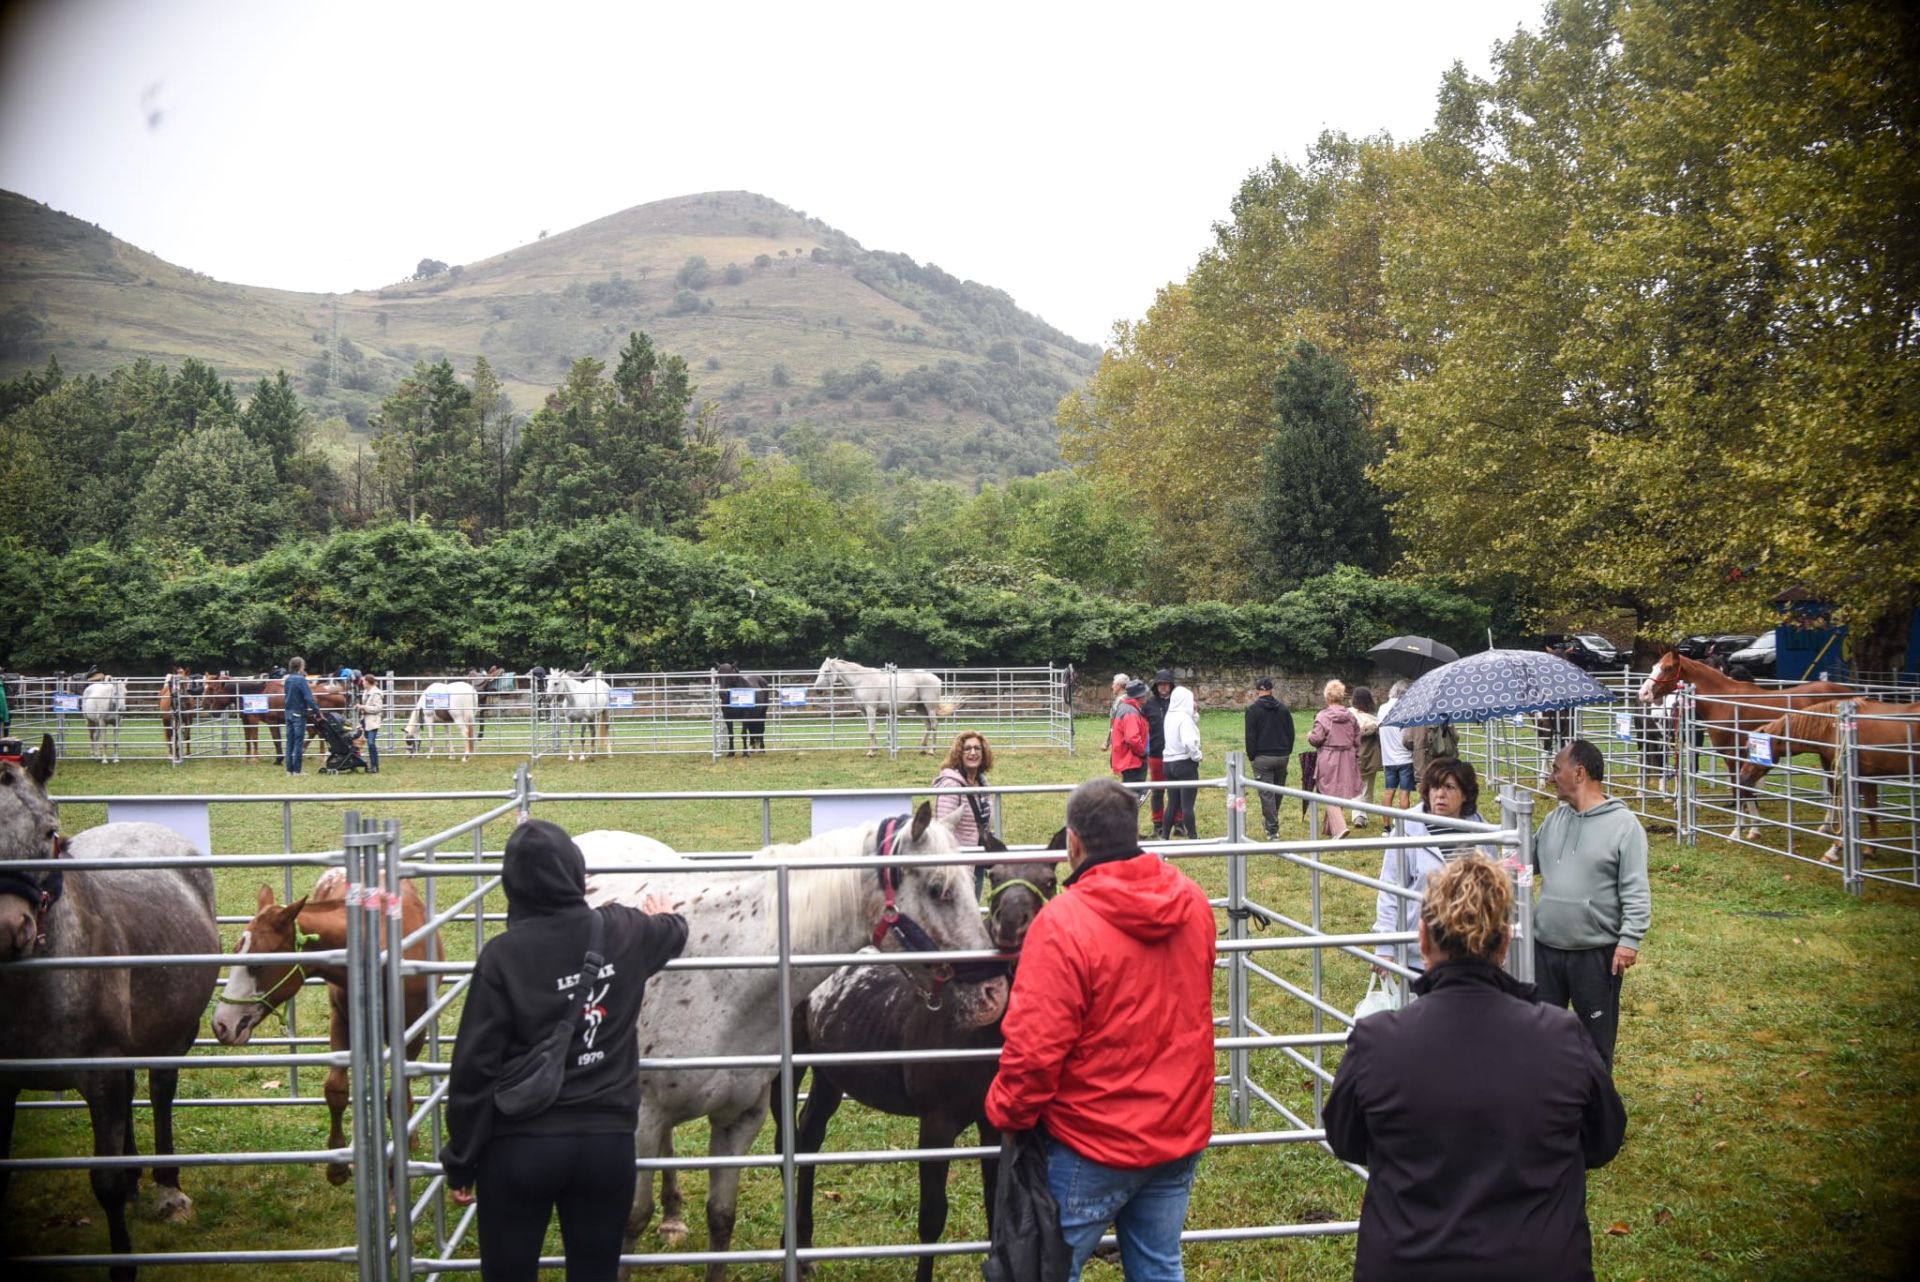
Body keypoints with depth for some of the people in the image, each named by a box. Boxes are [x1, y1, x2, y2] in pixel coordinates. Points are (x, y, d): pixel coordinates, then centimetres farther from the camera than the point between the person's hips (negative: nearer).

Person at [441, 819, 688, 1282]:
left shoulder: (504, 954, -12)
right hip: (607, 1141, 3)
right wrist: (666, 916, 47)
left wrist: (460, 1159, -1)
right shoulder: (625, 933, -2)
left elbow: (475, 1065, -11)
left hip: (519, 1147, -3)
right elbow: (674, 933, 23)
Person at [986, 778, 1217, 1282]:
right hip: (1181, 1131, 6)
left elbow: (1034, 1047, -23)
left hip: (1094, 1146, -6)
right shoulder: (1193, 904, -3)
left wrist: (1006, 1111, -5)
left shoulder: (1062, 923, -24)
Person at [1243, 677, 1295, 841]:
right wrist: (1287, 752, 15)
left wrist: (1251, 756, 0)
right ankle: (1270, 823, 32)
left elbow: (1250, 735, -8)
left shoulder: (1253, 709, -7)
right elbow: (1291, 733, 9)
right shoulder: (1283, 708, 6)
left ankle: (1272, 830, -3)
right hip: (1282, 757, 4)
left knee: (1267, 794, -2)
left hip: (1262, 758, -4)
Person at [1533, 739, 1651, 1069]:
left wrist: (1630, 940, -18)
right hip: (1545, 948, 5)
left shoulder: (1623, 825, -11)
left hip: (1597, 953, -5)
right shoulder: (1554, 819, 7)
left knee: (1596, 1035, 11)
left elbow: (1636, 892, -13)